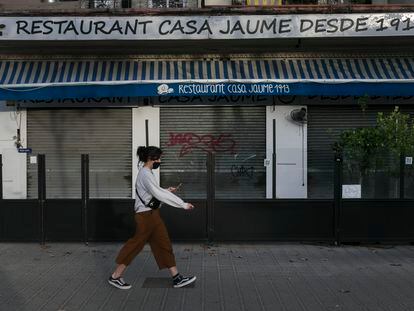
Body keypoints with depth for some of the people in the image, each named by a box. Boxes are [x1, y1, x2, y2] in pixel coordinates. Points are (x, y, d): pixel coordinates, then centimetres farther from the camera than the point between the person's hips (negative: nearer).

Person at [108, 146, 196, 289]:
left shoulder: (146, 173, 10)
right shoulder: (146, 175, -20)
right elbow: (159, 194, -26)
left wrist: (166, 190, 4)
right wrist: (183, 204, -25)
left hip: (152, 214, 10)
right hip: (146, 215, -10)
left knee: (164, 244, 9)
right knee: (136, 244, 2)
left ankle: (177, 278, 13)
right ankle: (115, 277, 17)